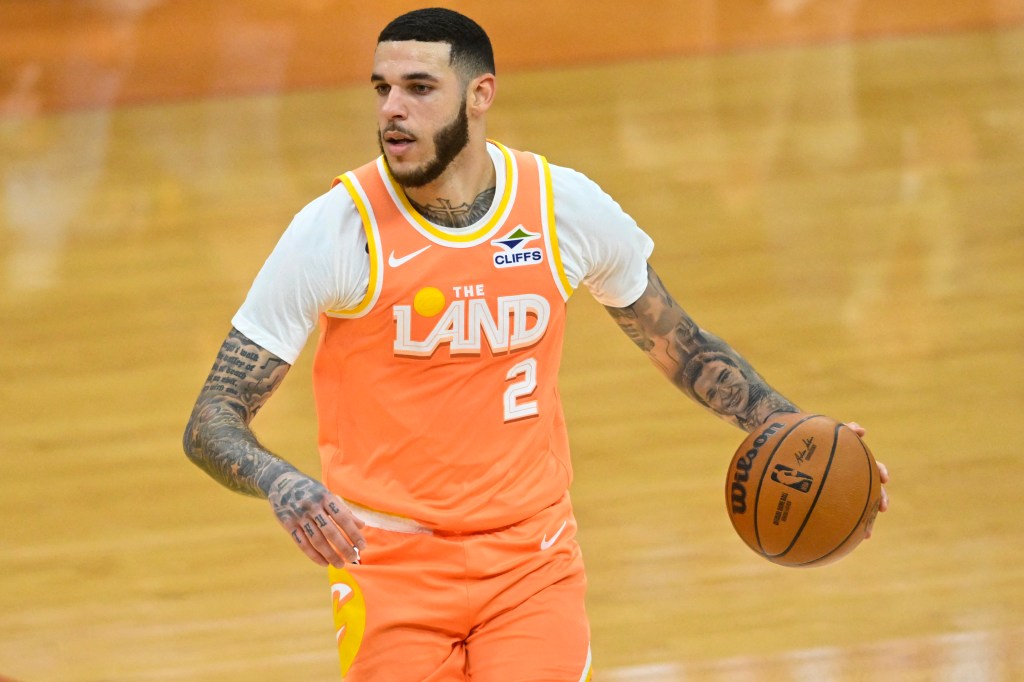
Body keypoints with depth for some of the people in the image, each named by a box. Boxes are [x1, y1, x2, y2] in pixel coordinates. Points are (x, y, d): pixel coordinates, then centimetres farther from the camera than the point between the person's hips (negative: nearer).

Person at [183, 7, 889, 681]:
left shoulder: (567, 208, -3)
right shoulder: (336, 230, -12)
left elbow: (682, 345, 15)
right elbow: (210, 423, -11)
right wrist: (280, 483, -32)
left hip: (532, 559, 1)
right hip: (388, 565, -1)